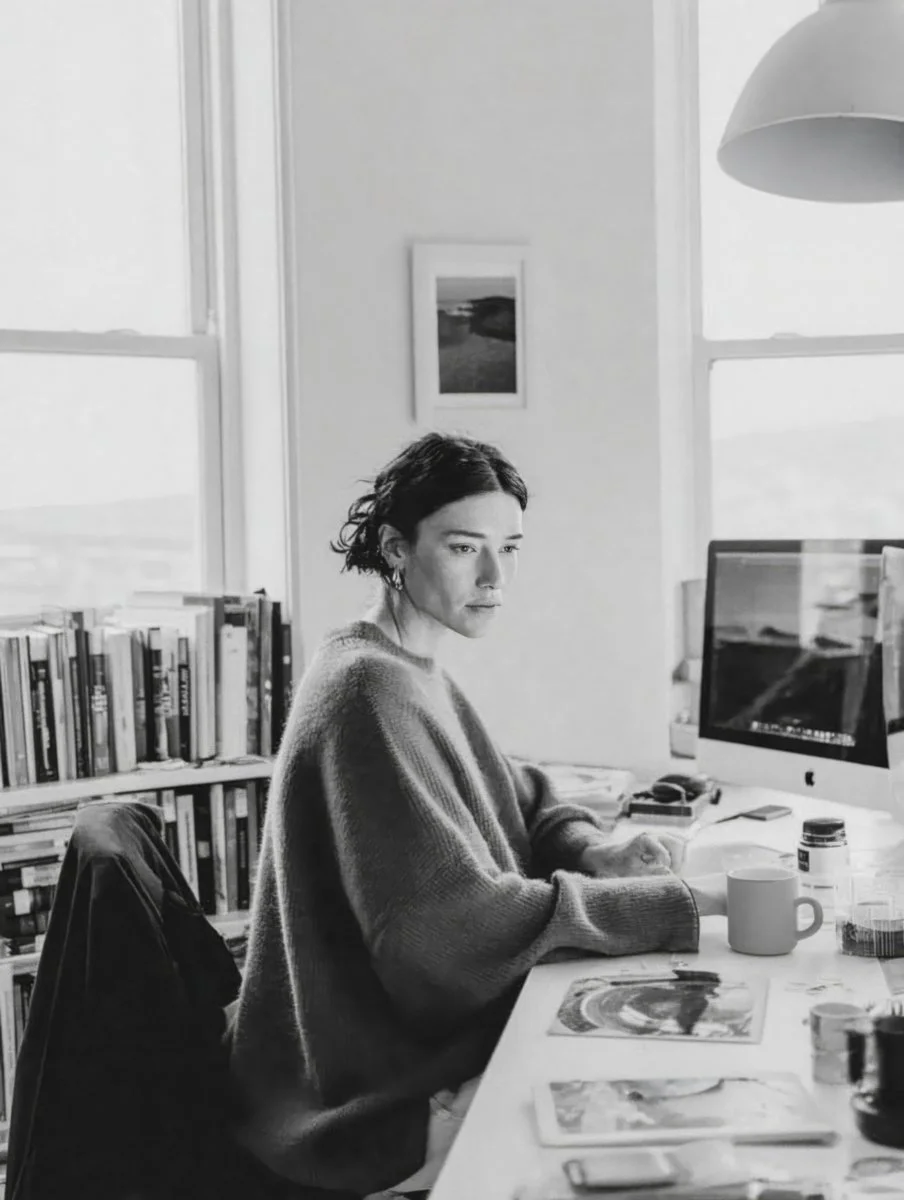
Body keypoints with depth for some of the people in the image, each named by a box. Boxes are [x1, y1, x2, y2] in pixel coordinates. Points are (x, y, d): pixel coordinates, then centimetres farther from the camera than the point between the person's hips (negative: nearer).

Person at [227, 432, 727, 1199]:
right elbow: (453, 918, -26)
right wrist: (680, 905, -23)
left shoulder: (414, 673, 10)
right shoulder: (371, 691, -22)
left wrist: (595, 853, -7)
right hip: (381, 1108, -9)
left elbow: (516, 800, 16)